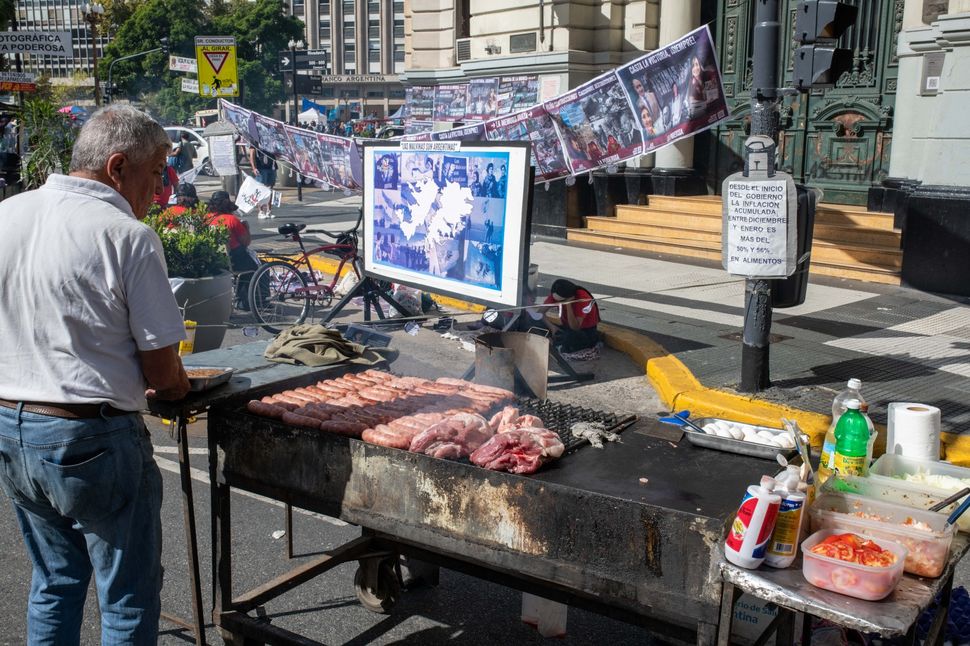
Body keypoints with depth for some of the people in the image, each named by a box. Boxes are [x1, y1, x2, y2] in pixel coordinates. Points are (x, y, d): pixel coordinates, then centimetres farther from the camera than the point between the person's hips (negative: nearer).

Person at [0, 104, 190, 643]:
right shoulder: (128, 236, -17)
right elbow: (162, 373, -13)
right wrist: (178, 386, 7)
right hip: (90, 440, -7)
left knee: (55, 581, 24)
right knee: (129, 598, 10)